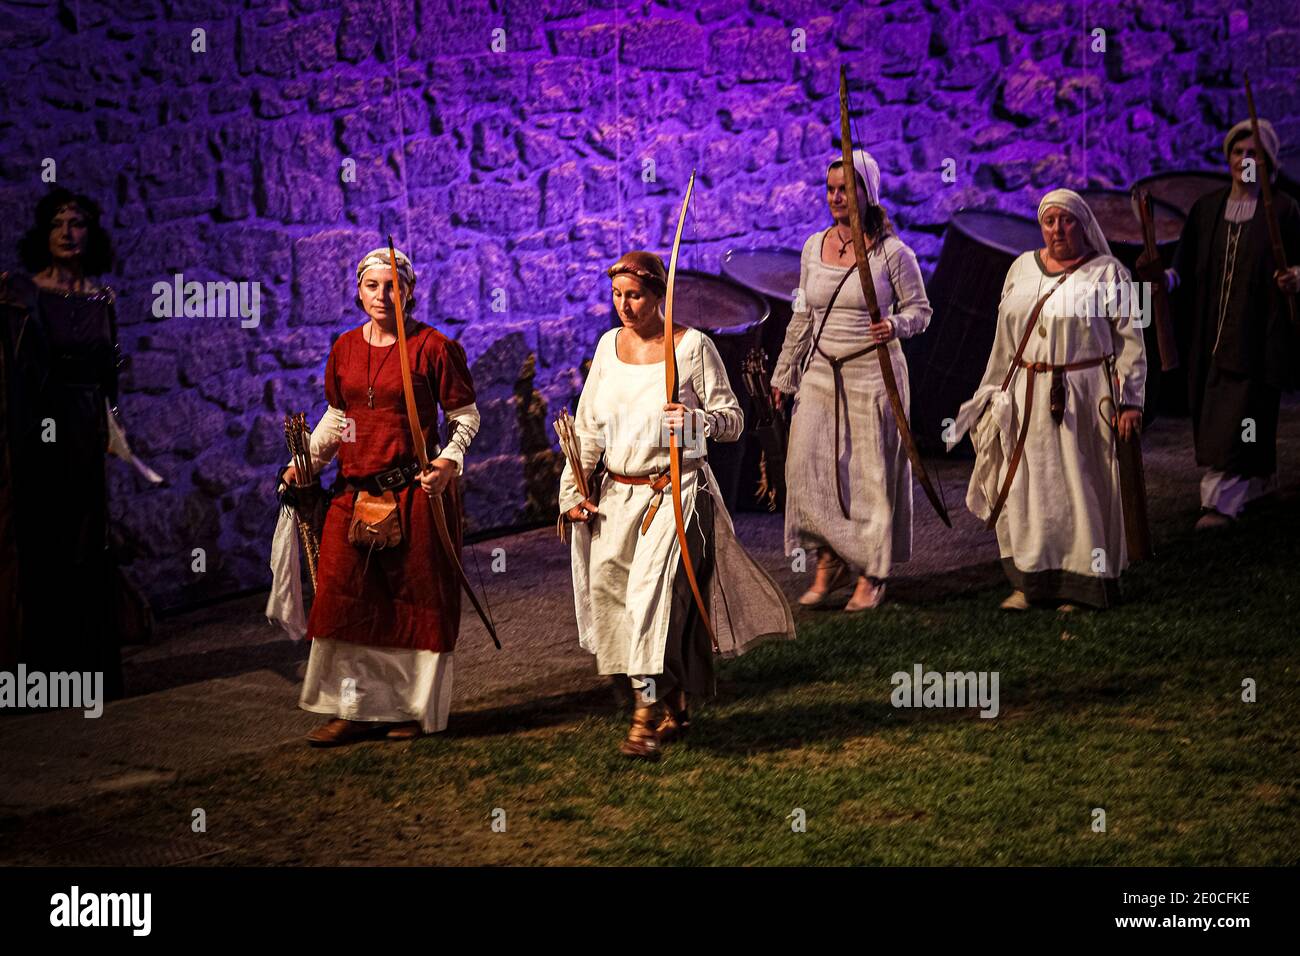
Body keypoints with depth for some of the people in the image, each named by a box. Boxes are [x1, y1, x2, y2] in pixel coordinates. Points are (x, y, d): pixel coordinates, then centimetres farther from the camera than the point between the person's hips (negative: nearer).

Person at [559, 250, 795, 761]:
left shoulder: (693, 347, -5)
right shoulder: (609, 345, 10)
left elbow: (733, 420, -4)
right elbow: (588, 425, 13)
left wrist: (700, 420, -25)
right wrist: (573, 490, 6)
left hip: (675, 493, -5)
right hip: (613, 497, 5)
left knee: (654, 594, -18)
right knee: (613, 594, 5)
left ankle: (648, 717, -14)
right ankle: (674, 707, 21)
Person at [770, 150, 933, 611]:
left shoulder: (892, 252, -7)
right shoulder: (814, 247, 8)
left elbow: (919, 309, -1)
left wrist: (896, 325, -23)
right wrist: (784, 374, 18)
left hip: (873, 374, -4)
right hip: (821, 374, 4)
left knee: (872, 474, 1)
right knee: (807, 466, -5)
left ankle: (871, 576, 13)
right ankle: (829, 562, 11)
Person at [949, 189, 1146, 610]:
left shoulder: (1107, 273, 0)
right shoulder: (1022, 268, 12)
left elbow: (1129, 342, -2)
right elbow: (1005, 342, 17)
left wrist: (1129, 401, -9)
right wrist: (995, 396, 16)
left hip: (1086, 397, -4)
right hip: (1028, 399, 4)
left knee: (1081, 488, -1)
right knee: (1025, 488, 4)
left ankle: (1083, 583, 10)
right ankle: (1030, 581, 14)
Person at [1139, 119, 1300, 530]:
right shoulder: (1206, 208, 9)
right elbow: (1187, 271, 7)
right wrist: (1162, 276, -12)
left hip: (1257, 336, -5)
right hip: (1211, 333, 5)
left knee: (1237, 417, -8)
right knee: (1214, 414, 12)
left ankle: (1221, 502, -8)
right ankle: (1261, 479, 33)